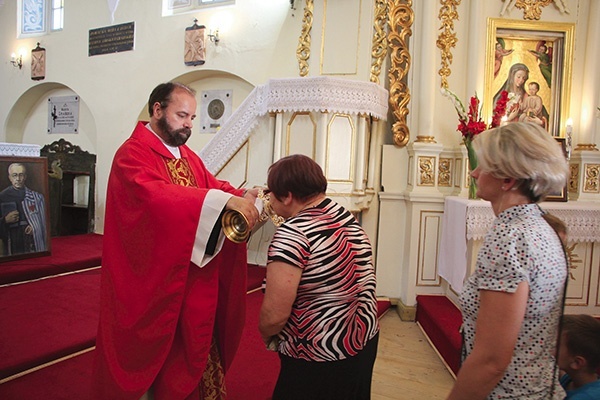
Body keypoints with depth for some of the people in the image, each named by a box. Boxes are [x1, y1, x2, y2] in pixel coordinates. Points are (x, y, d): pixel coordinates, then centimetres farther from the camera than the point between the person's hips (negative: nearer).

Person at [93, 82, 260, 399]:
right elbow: (155, 195, -31)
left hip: (193, 275, 7)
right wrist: (226, 199, -39)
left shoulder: (187, 155, 13)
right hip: (154, 277, -7)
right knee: (156, 348, 9)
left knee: (192, 343, 17)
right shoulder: (132, 154, -14)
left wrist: (242, 196, -19)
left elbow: (211, 185, 4)